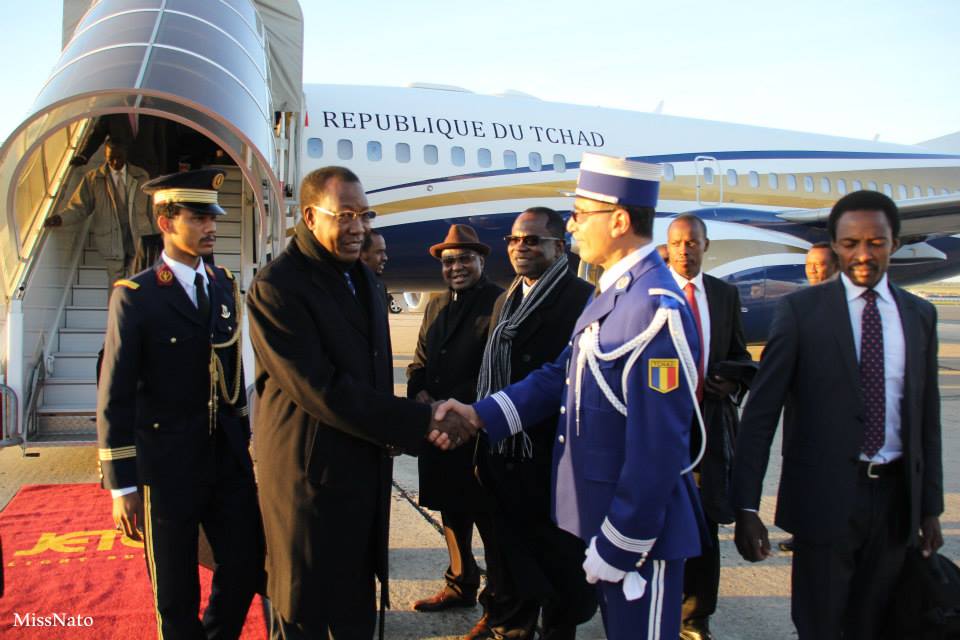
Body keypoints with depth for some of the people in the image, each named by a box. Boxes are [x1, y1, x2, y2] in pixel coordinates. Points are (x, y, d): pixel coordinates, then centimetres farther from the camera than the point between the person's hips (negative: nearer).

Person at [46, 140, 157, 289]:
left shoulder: (141, 176, 4)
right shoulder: (93, 178, 1)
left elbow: (151, 209, 7)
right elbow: (80, 207, -1)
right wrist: (60, 218, -19)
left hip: (138, 238, 1)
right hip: (112, 240, 0)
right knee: (115, 286, 7)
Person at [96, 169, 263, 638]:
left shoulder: (224, 286, 6)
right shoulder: (135, 296, -10)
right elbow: (115, 397, -10)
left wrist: (243, 438, 12)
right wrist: (122, 485, -11)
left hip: (229, 458, 5)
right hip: (167, 464, -5)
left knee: (247, 565, 12)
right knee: (175, 593, 10)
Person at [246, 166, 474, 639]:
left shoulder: (362, 277, 10)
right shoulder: (276, 286, -16)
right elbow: (320, 389, -24)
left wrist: (409, 432, 1)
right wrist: (421, 422, -24)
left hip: (366, 470, 8)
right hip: (309, 475, -7)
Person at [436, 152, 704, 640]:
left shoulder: (655, 309, -24)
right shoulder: (613, 294, 8)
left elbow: (657, 450, -25)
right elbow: (561, 376, 8)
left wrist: (616, 549, -19)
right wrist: (481, 414, -3)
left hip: (638, 528, -9)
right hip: (602, 515, 9)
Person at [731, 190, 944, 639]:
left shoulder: (920, 314, 7)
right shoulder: (801, 309, -6)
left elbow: (927, 416, 11)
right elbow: (761, 409, -9)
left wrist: (930, 504, 10)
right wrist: (746, 506, -15)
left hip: (896, 496, 4)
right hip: (824, 496, -3)